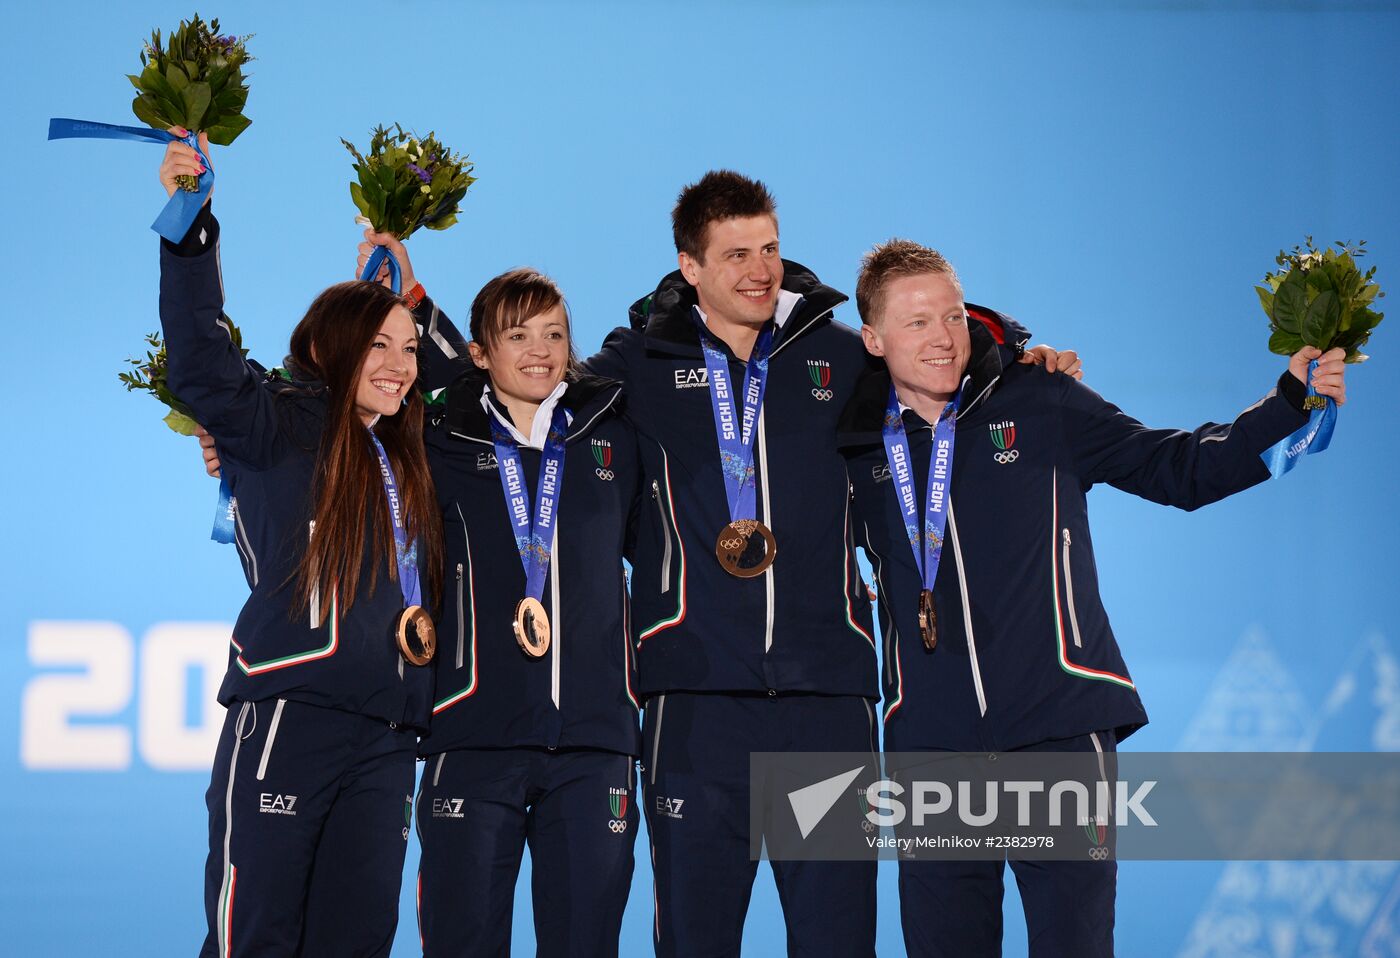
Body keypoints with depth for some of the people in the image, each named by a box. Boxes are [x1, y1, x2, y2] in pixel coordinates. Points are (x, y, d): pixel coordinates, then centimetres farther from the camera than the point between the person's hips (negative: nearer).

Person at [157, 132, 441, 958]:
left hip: (385, 736, 7)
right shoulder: (281, 429, -1)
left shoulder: (405, 457, 19)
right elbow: (203, 366, -15)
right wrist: (191, 232, -24)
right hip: (288, 720, -7)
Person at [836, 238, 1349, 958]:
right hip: (931, 747, 2)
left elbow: (1178, 468, 7)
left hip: (1059, 730, -2)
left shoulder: (1039, 405, 5)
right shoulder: (857, 447, 9)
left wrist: (1291, 402, -2)